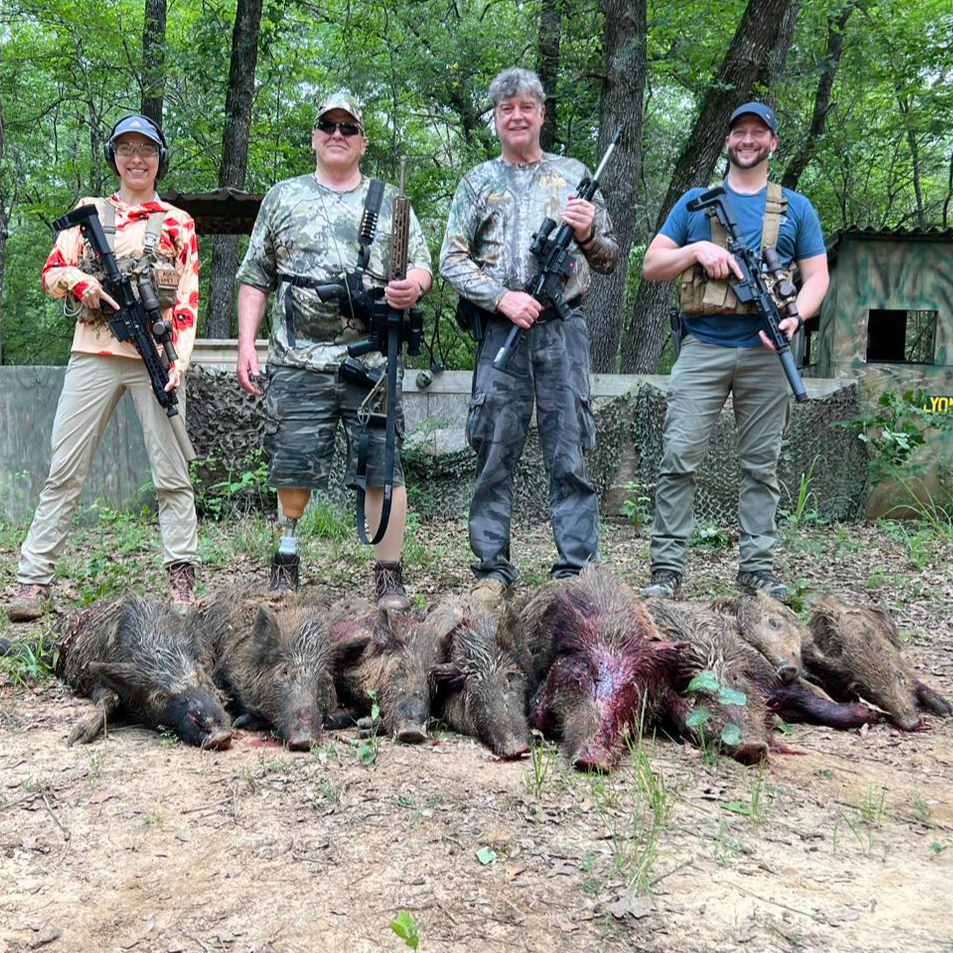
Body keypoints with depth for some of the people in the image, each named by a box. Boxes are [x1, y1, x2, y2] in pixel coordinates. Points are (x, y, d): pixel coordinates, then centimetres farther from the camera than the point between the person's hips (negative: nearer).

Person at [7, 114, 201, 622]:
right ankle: (33, 580, 1)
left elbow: (188, 299, 6)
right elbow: (51, 274, 11)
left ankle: (182, 578, 6)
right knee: (63, 471, -2)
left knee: (172, 474, -1)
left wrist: (180, 359, -8)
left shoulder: (178, 223, 12)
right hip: (94, 355, 1)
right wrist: (79, 279, -12)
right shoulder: (90, 212, 16)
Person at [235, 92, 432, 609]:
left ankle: (389, 577, 4)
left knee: (383, 469, -3)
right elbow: (255, 279, 13)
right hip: (298, 362, 0)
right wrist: (246, 344, 2)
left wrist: (413, 285, -15)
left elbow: (422, 266, 10)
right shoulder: (283, 198, 15)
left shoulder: (390, 201, 15)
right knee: (293, 468, 3)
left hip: (372, 361, 0)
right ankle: (285, 565, 20)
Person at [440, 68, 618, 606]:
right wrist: (502, 298, -8)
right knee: (495, 455, 1)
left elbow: (609, 261, 14)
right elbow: (453, 261, 7)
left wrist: (587, 235, -8)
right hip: (500, 330, 1)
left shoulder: (574, 175, 14)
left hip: (564, 329, 0)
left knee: (571, 454, -2)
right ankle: (494, 571, 9)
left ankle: (578, 569, 4)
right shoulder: (479, 182, 14)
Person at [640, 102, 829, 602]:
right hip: (702, 349, -1)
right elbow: (652, 266, 10)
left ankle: (757, 566, 11)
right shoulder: (695, 201, 13)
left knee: (761, 465, 4)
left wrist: (795, 318, -11)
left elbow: (817, 275, 9)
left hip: (766, 353, 1)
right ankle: (666, 568, -3)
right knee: (678, 458, -7)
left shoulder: (795, 208, 14)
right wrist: (698, 249, -8)